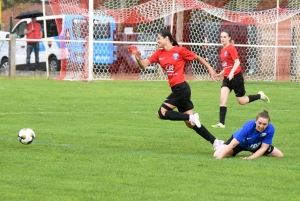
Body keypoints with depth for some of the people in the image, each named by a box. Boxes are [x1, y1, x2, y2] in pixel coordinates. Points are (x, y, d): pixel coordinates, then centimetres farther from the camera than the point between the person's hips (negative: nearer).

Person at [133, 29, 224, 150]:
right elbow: (143, 65, 4)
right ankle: (215, 142, 11)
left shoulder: (180, 51, -8)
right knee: (190, 124, 7)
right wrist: (138, 57, -15)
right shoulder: (159, 54, 9)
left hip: (181, 88, -7)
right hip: (176, 89, 7)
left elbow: (197, 58, 4)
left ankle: (191, 117, -7)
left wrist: (210, 69, 5)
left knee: (162, 113, -13)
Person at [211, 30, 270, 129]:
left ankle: (260, 96, 27)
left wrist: (231, 72, -35)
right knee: (222, 99, -10)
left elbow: (237, 62, -22)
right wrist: (221, 73, 22)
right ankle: (221, 123, -12)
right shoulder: (223, 50, 11)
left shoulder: (231, 48, -13)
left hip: (236, 76, -7)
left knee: (241, 101, 4)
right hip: (227, 77, 7)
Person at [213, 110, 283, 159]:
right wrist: (219, 158, -47)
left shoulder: (270, 129, -34)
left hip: (256, 145, 4)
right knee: (217, 155, -20)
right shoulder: (248, 126, -41)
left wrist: (250, 158, -34)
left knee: (280, 155, 5)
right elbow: (233, 144, -42)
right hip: (240, 143, -4)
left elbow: (263, 148, -24)